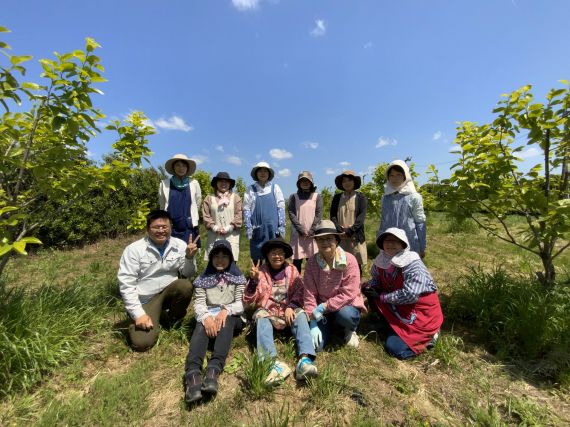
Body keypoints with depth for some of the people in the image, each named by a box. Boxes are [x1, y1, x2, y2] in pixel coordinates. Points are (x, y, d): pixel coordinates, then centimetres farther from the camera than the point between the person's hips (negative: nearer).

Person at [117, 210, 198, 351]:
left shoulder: (180, 245, -8)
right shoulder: (134, 250, -14)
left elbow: (188, 274, -2)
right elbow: (126, 284, -14)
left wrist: (189, 258, -24)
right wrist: (138, 314, -19)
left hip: (169, 291, 2)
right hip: (145, 300, -2)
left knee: (185, 286, -29)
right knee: (142, 342, -16)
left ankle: (170, 319, 1)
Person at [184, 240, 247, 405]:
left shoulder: (237, 278, 7)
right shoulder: (203, 278, 10)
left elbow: (241, 303, -2)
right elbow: (198, 304, 0)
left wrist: (226, 310, -22)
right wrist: (206, 317, -22)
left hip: (229, 316, -1)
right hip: (208, 315, 1)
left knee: (226, 321, -35)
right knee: (201, 327, -32)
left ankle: (214, 369, -50)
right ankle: (192, 373, -51)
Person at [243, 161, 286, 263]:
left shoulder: (275, 188, 5)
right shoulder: (251, 189, 4)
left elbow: (281, 208, 4)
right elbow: (246, 209, 4)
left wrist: (281, 226, -2)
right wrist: (248, 227, -3)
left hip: (272, 228, 0)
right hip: (257, 229, 0)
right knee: (256, 257, 7)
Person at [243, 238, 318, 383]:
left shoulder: (292, 270, 5)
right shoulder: (261, 272, 0)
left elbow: (299, 293, -1)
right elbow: (248, 300, -5)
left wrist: (290, 307, -20)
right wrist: (253, 280, -22)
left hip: (288, 311, 1)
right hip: (267, 312, -1)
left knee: (300, 314, -27)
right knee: (261, 317, -31)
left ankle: (305, 359, -43)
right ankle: (274, 363, -47)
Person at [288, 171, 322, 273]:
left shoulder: (317, 196, 8)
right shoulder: (294, 197, 8)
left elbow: (319, 215, 1)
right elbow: (291, 214, -1)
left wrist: (311, 231, -9)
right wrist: (301, 230, -10)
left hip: (313, 233, 0)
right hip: (298, 233, 0)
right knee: (297, 259, 0)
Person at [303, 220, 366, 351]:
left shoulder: (349, 260, -17)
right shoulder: (312, 262, -9)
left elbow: (348, 294, -21)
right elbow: (310, 294, -9)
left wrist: (324, 307, -24)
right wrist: (313, 323, -15)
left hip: (346, 306, -2)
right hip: (322, 311, 2)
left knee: (345, 314, -36)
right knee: (314, 345, -14)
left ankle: (350, 331, 3)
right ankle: (332, 328, 20)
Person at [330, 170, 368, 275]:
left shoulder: (361, 197, 5)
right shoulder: (337, 198, 12)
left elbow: (362, 217, -6)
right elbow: (332, 216, 4)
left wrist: (349, 231, -15)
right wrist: (340, 230, -11)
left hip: (356, 237, -2)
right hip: (339, 237, 2)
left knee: (356, 265, 1)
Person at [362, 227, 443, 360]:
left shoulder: (414, 265, -25)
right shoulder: (381, 260, -6)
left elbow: (409, 295, -31)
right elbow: (376, 279, 9)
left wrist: (382, 296, -22)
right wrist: (368, 286, -14)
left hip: (421, 312, -7)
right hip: (399, 307, 7)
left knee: (395, 348, -12)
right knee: (371, 293, -8)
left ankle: (428, 333, 11)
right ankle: (393, 325, 10)